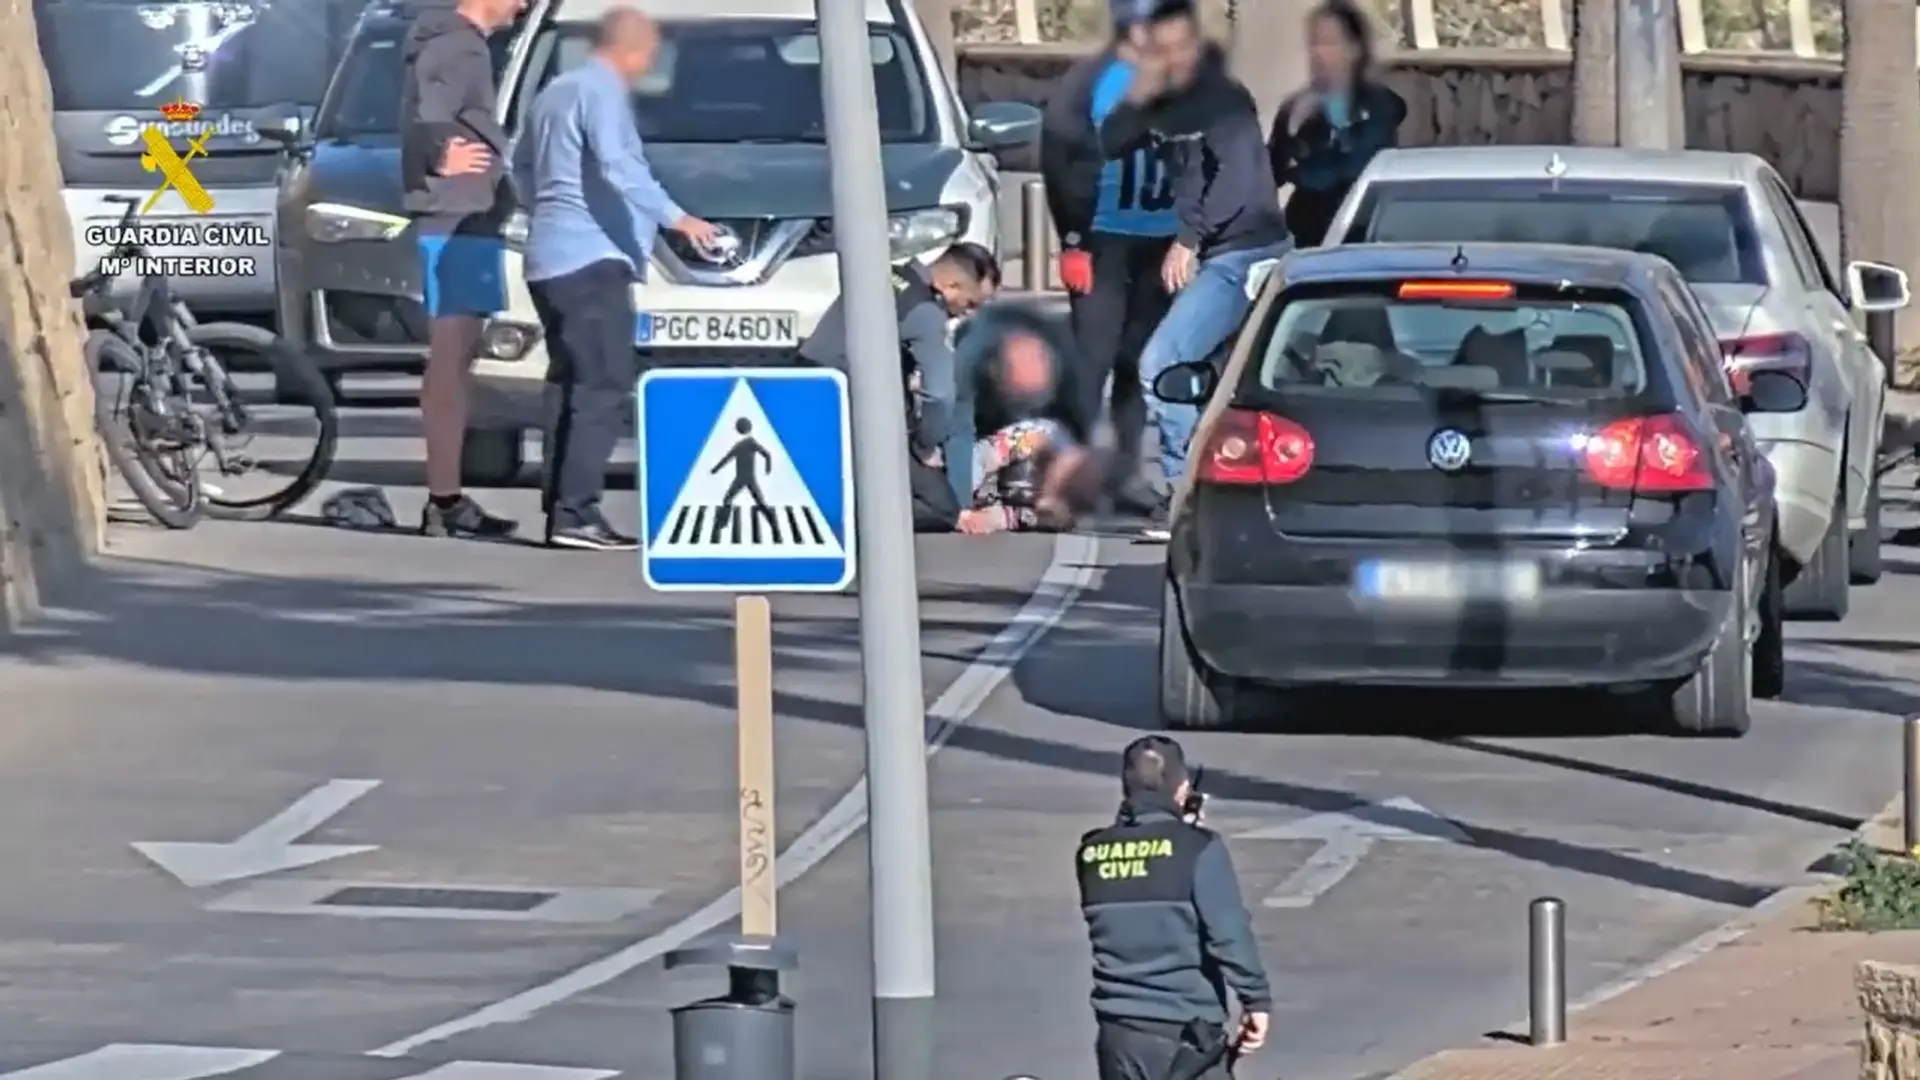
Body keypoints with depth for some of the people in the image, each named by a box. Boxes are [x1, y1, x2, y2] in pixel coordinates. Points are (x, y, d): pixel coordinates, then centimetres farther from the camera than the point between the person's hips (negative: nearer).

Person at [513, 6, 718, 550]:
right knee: (604, 387, -13)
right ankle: (576, 513, -20)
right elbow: (617, 164, -21)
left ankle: (562, 508, 9)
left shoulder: (556, 92, 21)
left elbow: (522, 163, 31)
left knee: (579, 387, 12)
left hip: (549, 258, 10)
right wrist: (674, 216, -22)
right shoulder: (602, 91, -8)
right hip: (591, 257, -10)